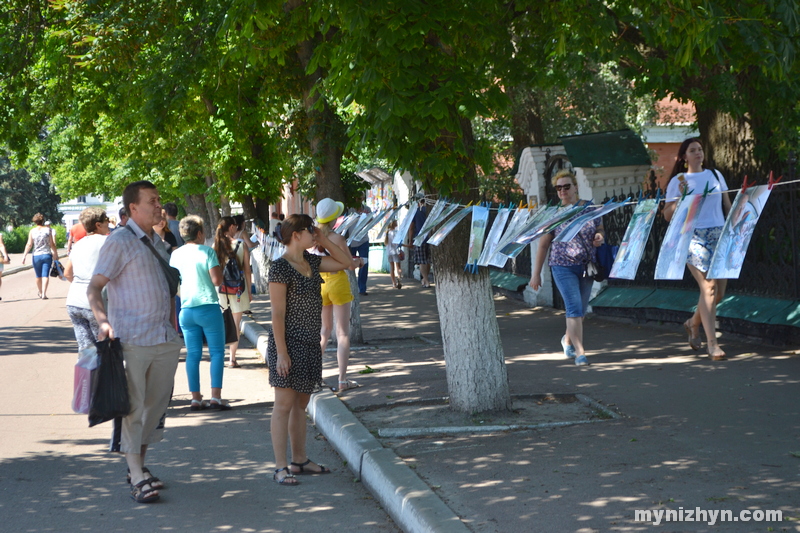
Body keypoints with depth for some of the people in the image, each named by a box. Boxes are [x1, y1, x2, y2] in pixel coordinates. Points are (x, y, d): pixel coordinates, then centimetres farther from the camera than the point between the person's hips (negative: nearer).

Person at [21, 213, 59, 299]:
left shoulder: (32, 231, -1)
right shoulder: (48, 229, -2)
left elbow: (29, 245, -4)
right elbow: (52, 244, 0)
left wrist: (24, 256, 1)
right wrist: (55, 253, 13)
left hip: (36, 256, 1)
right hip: (47, 255, -1)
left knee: (38, 276, 16)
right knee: (45, 275, -3)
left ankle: (40, 292, 32)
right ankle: (44, 293, -15)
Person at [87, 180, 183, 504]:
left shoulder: (158, 243, 17)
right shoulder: (119, 242, -7)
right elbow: (94, 287, -11)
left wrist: (174, 330, 22)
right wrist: (103, 320, -27)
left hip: (166, 341, 7)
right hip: (133, 341, -7)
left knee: (156, 405, 11)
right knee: (133, 408, -6)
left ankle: (140, 465, 24)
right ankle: (137, 478, -4)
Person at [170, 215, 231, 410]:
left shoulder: (175, 254, 7)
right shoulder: (207, 251, -7)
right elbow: (217, 280, -12)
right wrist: (218, 266, 6)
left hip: (186, 310, 4)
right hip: (208, 307, -4)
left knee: (193, 354, 7)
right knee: (217, 351, 2)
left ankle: (196, 398, 6)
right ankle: (215, 396, -5)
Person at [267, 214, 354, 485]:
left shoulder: (311, 261, 10)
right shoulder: (280, 268, -14)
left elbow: (345, 262, 16)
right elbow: (277, 313, -16)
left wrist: (323, 240, 5)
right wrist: (281, 352, -19)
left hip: (310, 343, 8)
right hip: (289, 343, -8)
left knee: (301, 404, 14)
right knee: (284, 405, -4)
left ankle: (300, 460, 23)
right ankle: (280, 467, -1)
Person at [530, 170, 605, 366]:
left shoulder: (590, 208, 3)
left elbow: (600, 229, 17)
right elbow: (543, 244, 1)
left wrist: (600, 237, -9)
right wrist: (536, 273, 1)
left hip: (587, 266, 3)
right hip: (563, 267, -3)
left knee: (581, 309, 12)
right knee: (574, 307, -15)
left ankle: (568, 339, 40)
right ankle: (579, 352, -13)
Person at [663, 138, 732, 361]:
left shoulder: (715, 175, 14)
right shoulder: (678, 181, 2)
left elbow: (727, 205, 18)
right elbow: (667, 215, 1)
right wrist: (680, 199, -15)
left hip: (719, 234, 5)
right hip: (693, 236, -5)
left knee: (720, 289, 4)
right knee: (709, 286, -16)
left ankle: (693, 324, 31)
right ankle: (711, 343, -14)